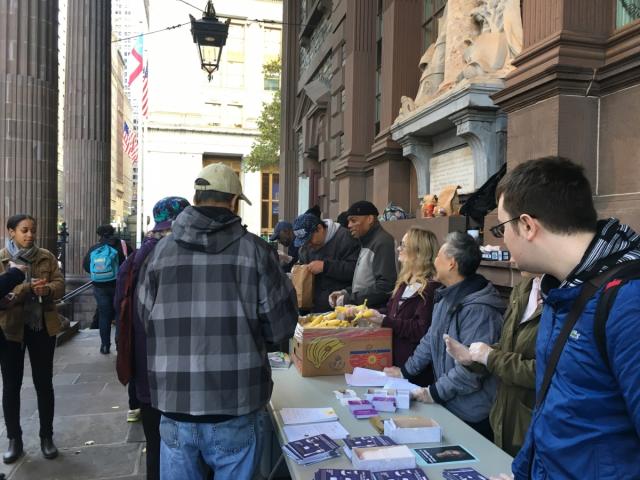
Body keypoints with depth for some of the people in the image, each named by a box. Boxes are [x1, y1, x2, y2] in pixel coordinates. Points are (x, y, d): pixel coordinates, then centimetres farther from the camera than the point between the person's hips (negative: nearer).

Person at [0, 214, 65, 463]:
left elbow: (60, 285, -3)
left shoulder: (47, 257, 3)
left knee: (44, 383, 9)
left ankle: (46, 437, 23)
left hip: (43, 326, 1)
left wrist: (47, 289, -26)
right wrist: (27, 288, -30)